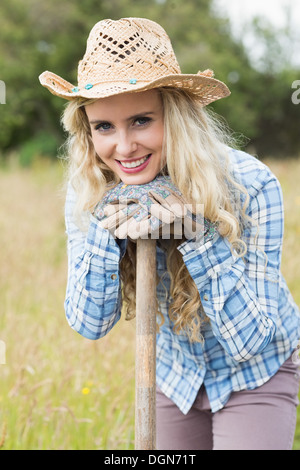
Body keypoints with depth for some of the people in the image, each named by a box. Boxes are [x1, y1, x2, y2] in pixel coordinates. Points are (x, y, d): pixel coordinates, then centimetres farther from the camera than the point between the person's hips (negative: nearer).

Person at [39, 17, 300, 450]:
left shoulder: (250, 186, -29)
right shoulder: (88, 193, -17)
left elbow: (251, 338, -25)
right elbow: (89, 323, -15)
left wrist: (197, 235, -36)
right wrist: (106, 228, -30)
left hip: (257, 376, -3)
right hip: (175, 374, 4)